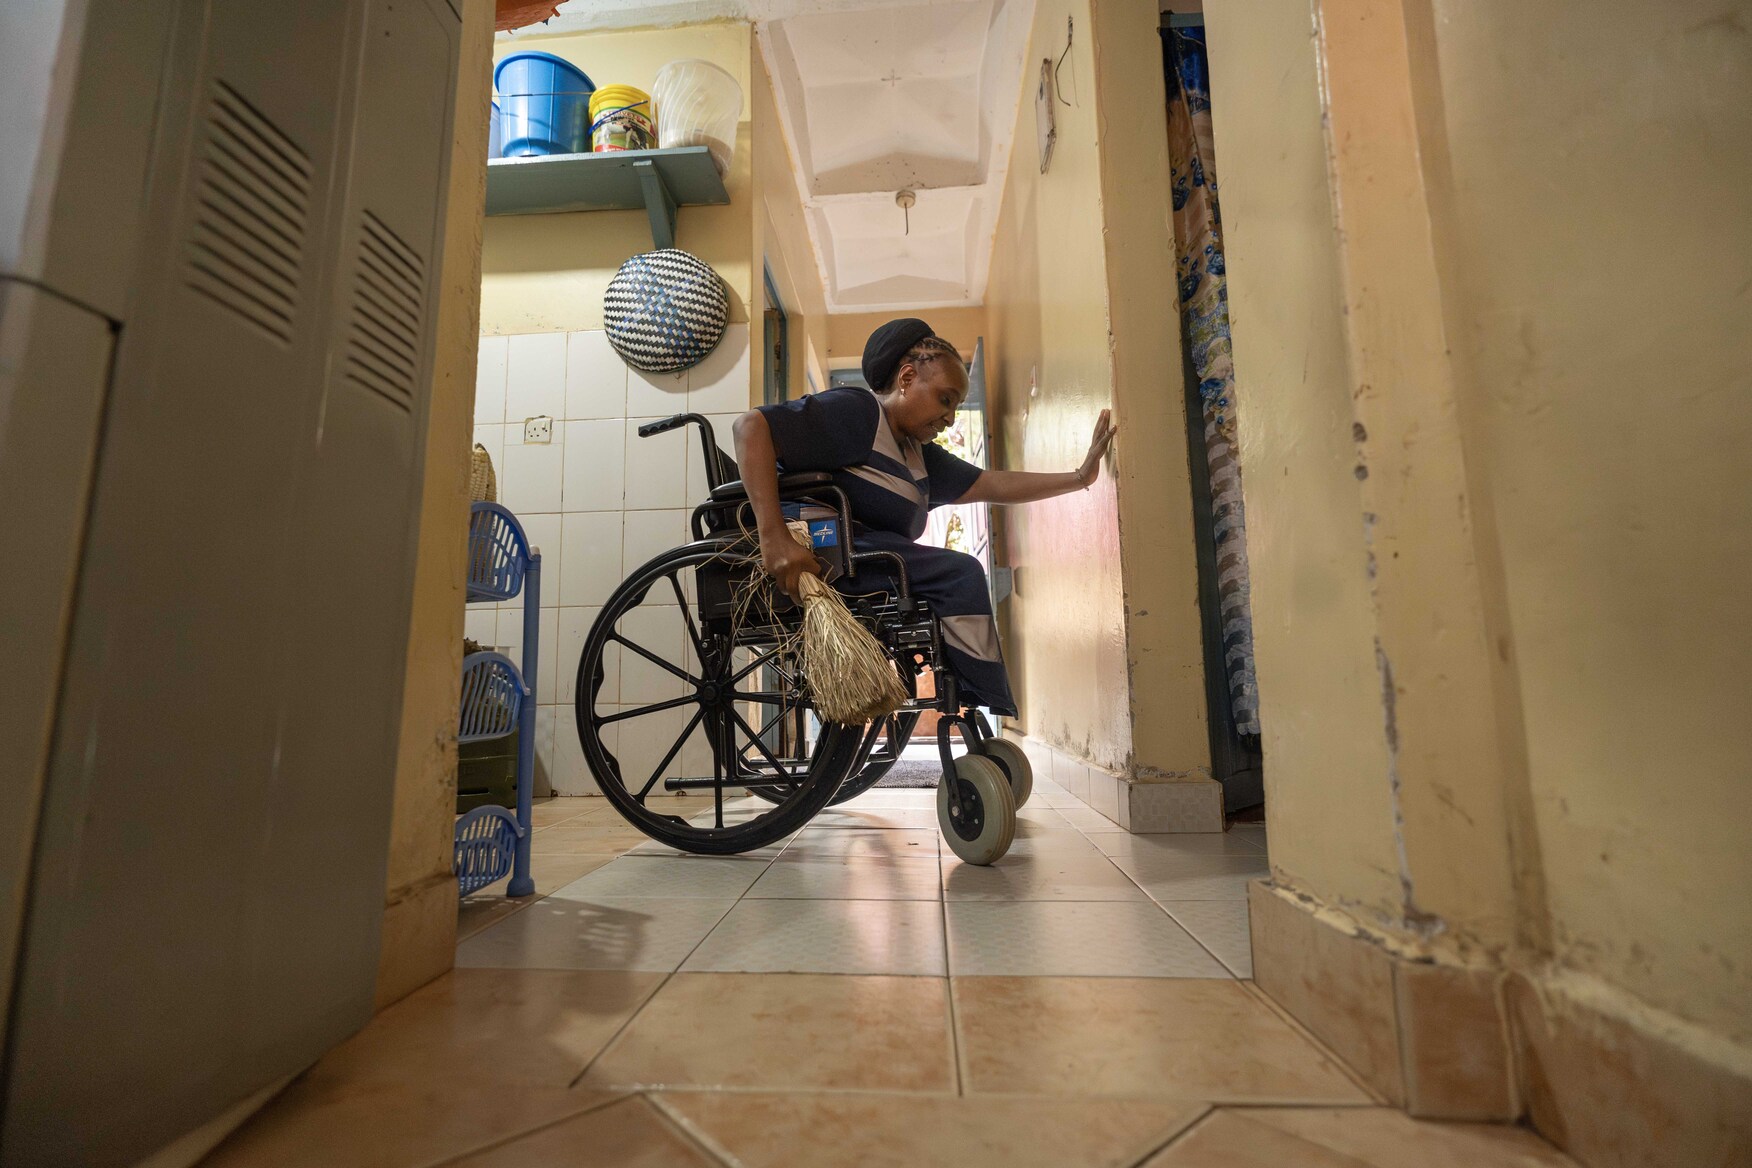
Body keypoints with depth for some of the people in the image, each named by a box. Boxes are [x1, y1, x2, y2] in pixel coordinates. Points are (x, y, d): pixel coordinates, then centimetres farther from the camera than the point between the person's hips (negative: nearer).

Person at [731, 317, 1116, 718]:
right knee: (959, 574, -16)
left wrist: (1080, 477, 12)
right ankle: (987, 714, -12)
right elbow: (751, 426, -15)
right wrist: (774, 537, -26)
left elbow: (990, 484, 20)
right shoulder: (854, 411, -4)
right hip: (814, 553, -10)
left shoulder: (920, 456, 25)